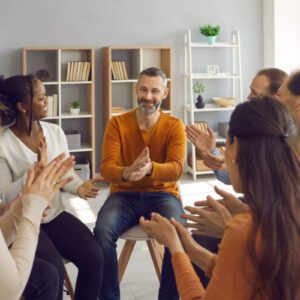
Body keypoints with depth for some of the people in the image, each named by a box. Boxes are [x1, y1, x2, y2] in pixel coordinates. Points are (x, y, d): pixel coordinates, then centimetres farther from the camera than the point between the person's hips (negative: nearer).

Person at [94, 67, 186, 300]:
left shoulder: (175, 126, -2)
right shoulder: (117, 124, -1)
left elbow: (176, 169, -16)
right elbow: (106, 168, -12)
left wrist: (150, 168, -40)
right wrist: (127, 173, -37)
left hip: (162, 195, 0)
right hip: (124, 195, 1)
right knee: (102, 231, -30)